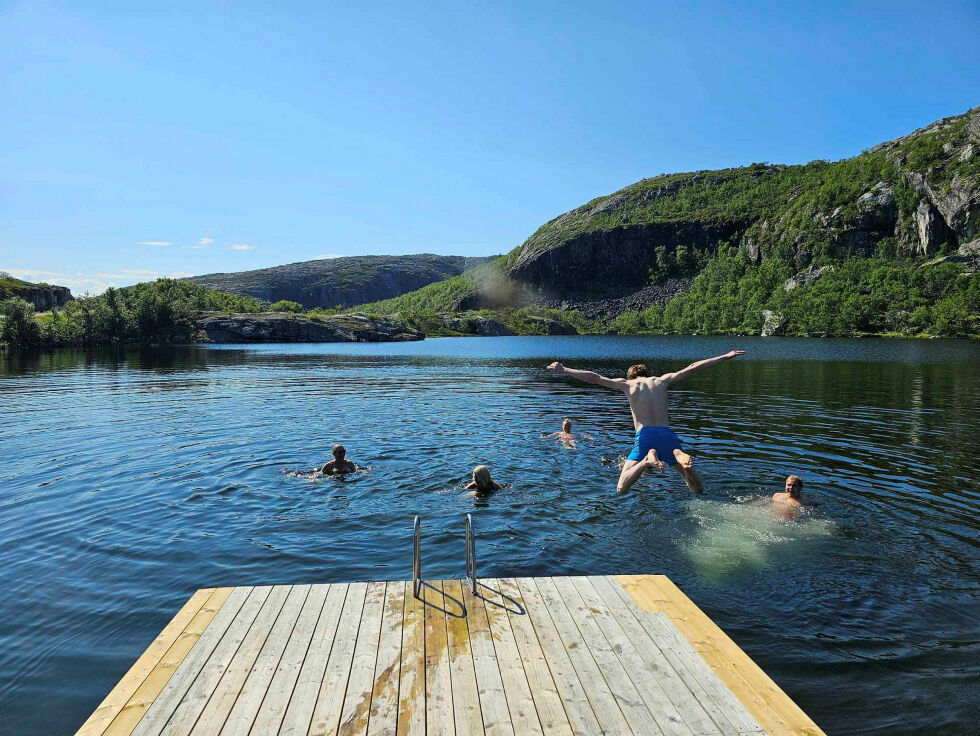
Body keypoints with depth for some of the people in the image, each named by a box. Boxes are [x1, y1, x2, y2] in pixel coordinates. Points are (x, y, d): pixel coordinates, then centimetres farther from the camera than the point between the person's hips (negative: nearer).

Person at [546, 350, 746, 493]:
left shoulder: (627, 384, 14)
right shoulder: (662, 380, 20)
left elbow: (594, 378, 11)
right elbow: (693, 367, 25)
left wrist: (565, 371, 18)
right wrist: (725, 357, 34)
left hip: (644, 436, -2)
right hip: (667, 435, 2)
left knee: (621, 489, -1)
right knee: (698, 489, 8)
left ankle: (647, 460, -27)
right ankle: (680, 457, -23)